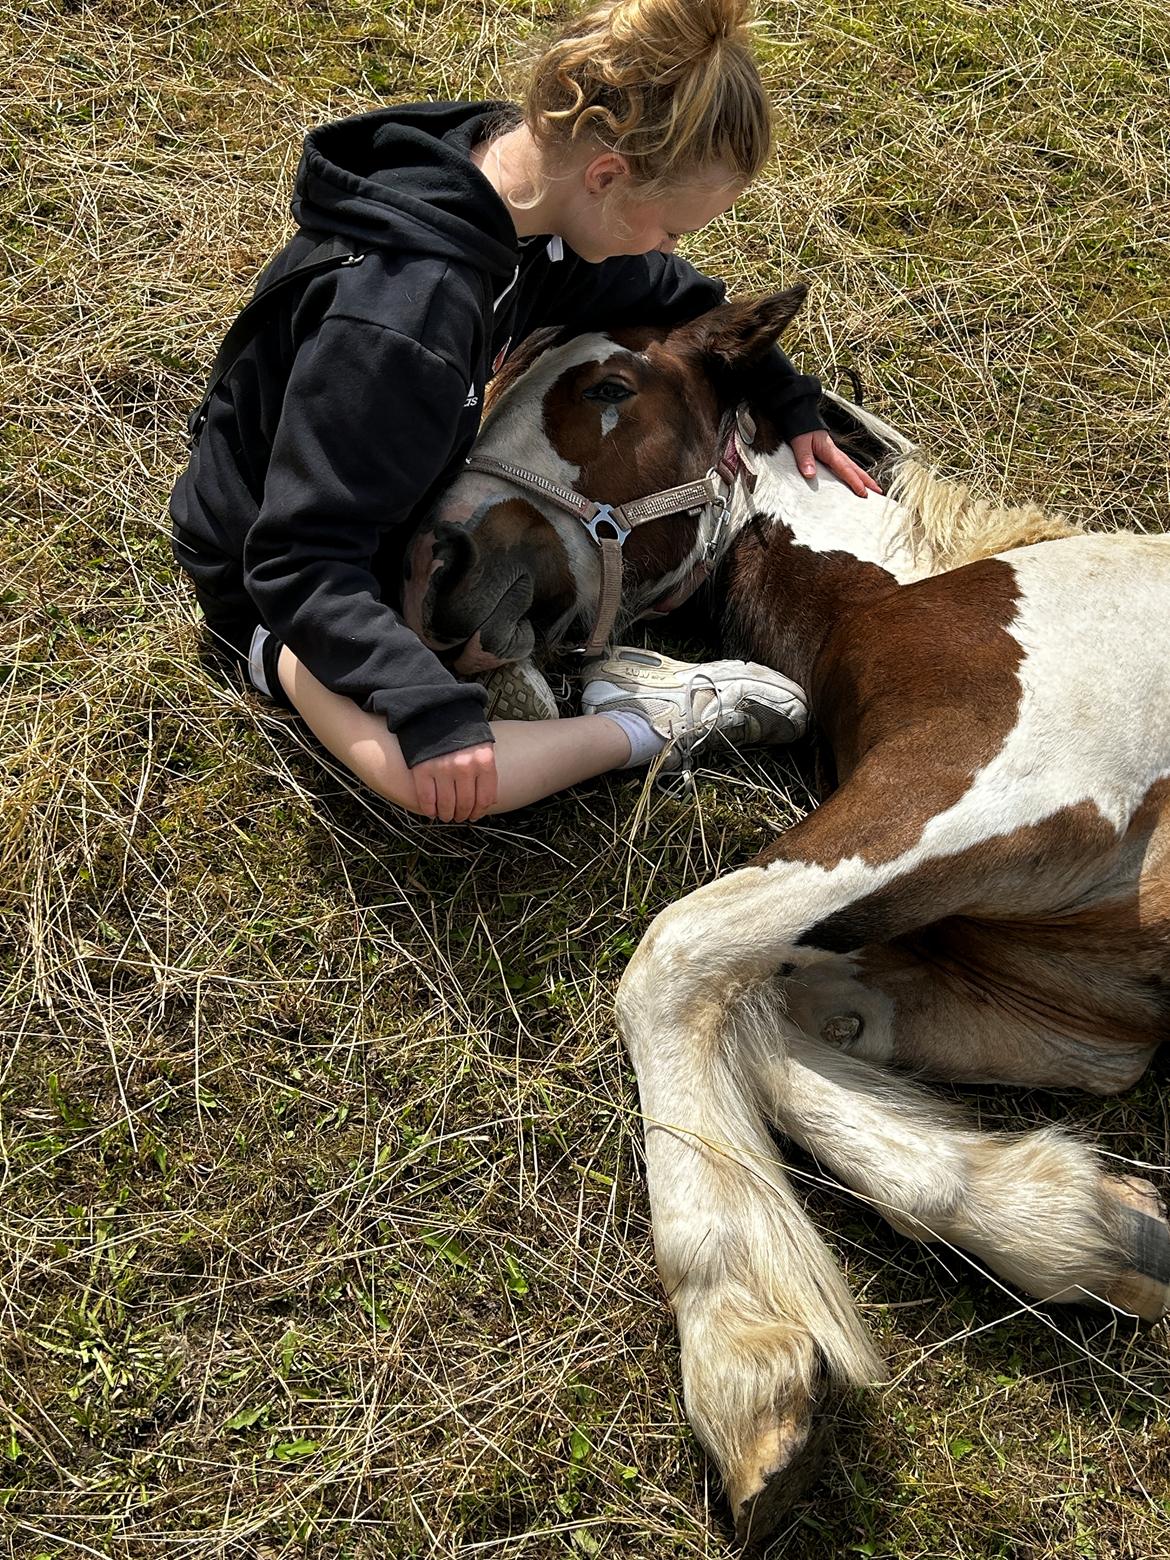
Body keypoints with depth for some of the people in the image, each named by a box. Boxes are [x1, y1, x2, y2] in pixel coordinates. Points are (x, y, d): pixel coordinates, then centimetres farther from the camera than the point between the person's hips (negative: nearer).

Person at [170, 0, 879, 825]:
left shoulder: (524, 195, -14)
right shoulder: (404, 312, -40)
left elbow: (671, 296, 8)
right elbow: (299, 562, -36)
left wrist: (790, 401, 4)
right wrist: (433, 713, -43)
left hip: (420, 508, 8)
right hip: (280, 582, -8)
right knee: (432, 778, -37)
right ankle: (650, 721, -13)